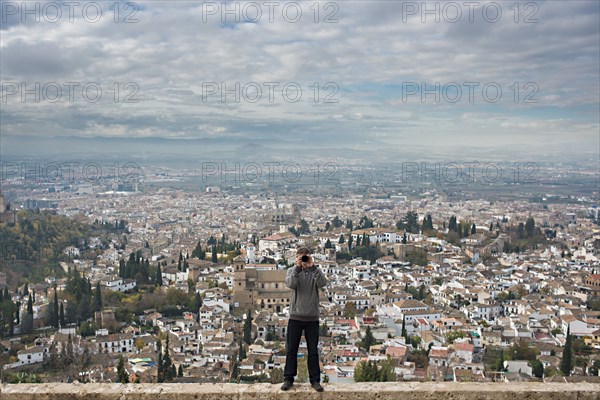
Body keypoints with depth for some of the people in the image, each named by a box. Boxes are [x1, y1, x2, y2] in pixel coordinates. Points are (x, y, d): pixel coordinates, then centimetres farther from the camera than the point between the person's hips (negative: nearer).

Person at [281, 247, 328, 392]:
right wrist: (298, 267, -24)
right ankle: (288, 379, 15)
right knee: (291, 350, 6)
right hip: (295, 316, 0)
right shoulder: (292, 270, 2)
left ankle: (315, 380, 15)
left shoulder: (316, 271, 3)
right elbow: (290, 284, -17)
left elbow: (322, 283, -17)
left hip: (312, 318, 0)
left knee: (313, 351, 7)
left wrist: (312, 266, -23)